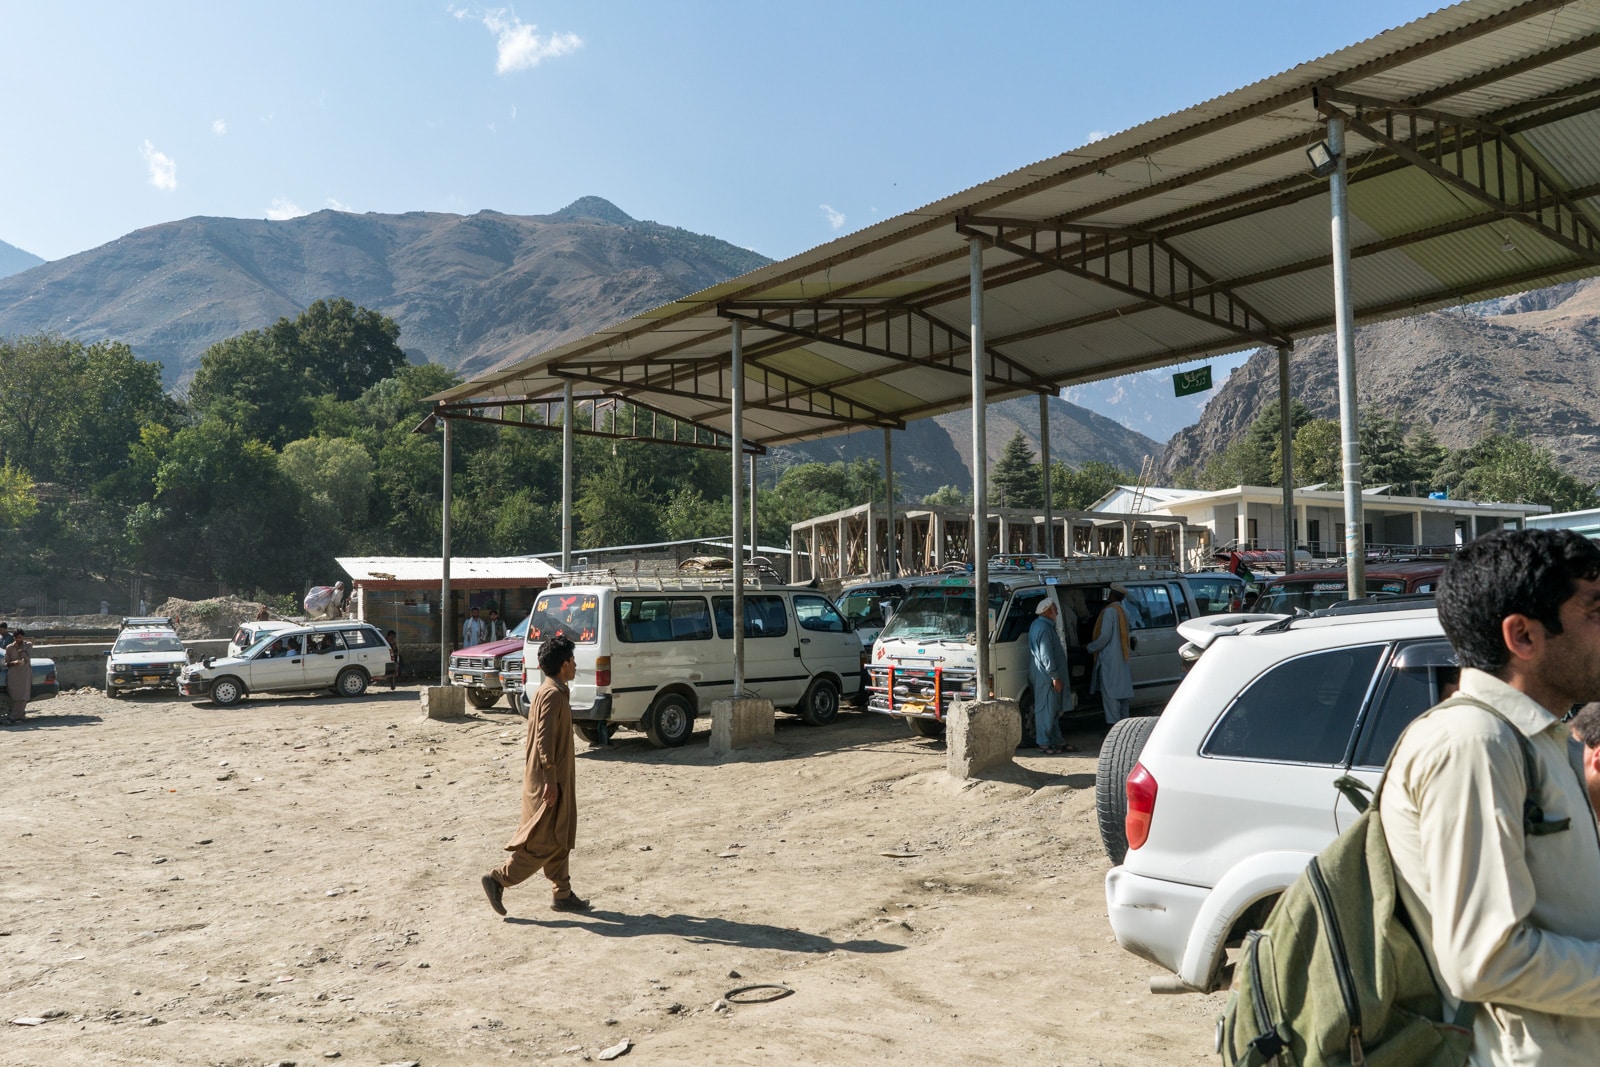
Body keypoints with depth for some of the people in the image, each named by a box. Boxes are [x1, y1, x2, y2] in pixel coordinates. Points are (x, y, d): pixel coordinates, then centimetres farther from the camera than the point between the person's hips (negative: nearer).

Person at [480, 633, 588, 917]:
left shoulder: (555, 692, 12)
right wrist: (550, 779, -24)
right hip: (547, 780, -10)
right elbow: (544, 739, -24)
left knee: (560, 839, 13)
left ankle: (563, 894, 19)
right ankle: (498, 879, 2)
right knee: (544, 842, -4)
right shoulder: (553, 694, -18)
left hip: (555, 778, 10)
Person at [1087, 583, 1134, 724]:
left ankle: (1114, 724, -8)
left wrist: (1090, 647, -6)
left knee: (1109, 693, -6)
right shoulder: (1122, 612, 13)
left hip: (1109, 659, -9)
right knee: (1122, 691, 13)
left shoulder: (1110, 611, -15)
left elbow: (1105, 636, -19)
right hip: (1121, 659, 9)